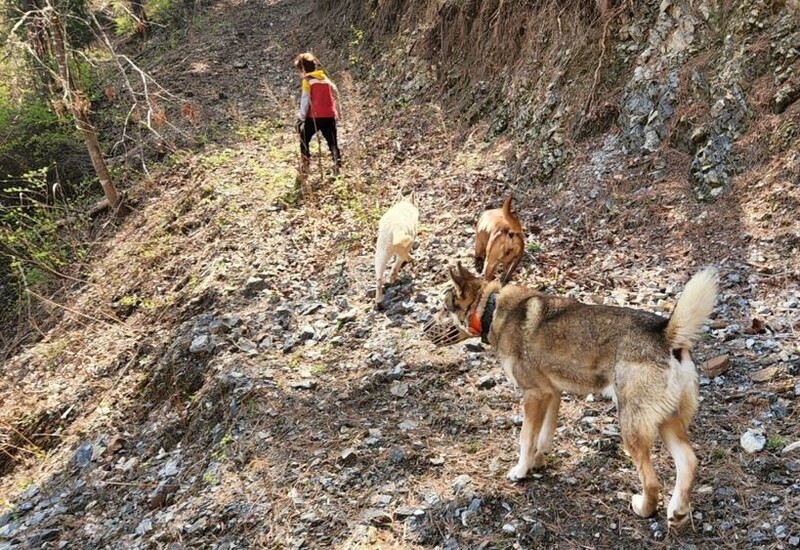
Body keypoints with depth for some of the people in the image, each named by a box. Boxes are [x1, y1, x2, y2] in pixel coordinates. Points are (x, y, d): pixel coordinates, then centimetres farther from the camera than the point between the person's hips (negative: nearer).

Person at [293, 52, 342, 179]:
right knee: (333, 142, 11)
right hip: (329, 116, 4)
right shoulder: (325, 78, 11)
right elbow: (334, 90, 18)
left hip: (314, 117, -4)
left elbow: (305, 101, -8)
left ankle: (304, 170, 5)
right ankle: (338, 166, -2)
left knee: (304, 141, 12)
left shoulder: (307, 81, -5)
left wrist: (301, 117, -4)